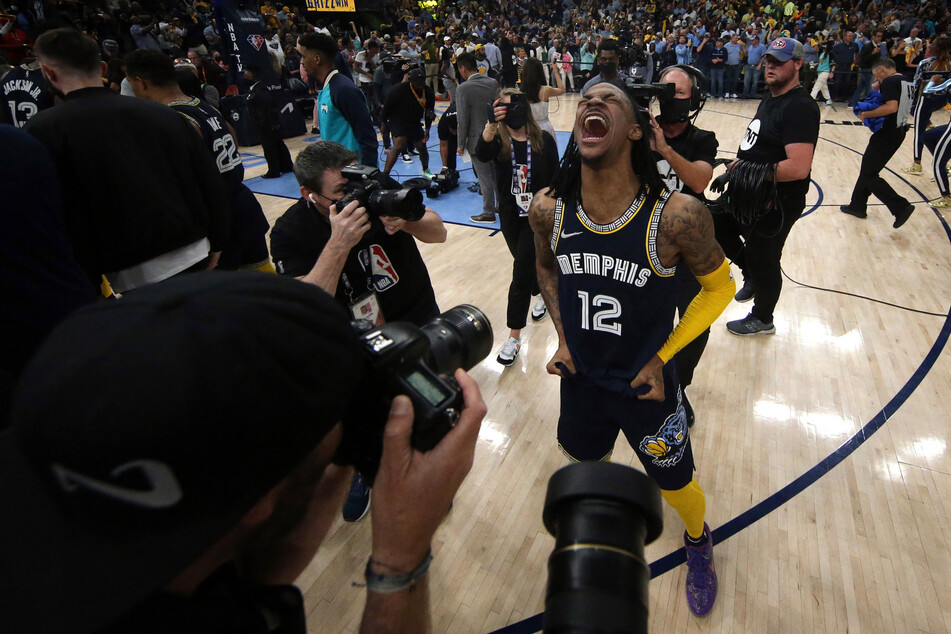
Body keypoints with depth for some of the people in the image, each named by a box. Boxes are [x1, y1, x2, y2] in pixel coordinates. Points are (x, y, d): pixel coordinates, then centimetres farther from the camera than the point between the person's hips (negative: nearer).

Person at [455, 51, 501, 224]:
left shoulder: (463, 89, -17)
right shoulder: (493, 83, 1)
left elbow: (463, 120, -15)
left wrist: (461, 145, -6)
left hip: (477, 141, -6)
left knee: (485, 179, 3)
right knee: (497, 175, 18)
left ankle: (488, 213, 13)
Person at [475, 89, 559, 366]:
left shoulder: (544, 140, -7)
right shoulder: (498, 140, -7)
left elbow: (555, 179, -2)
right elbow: (482, 154, -31)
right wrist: (492, 124, -48)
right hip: (509, 216, 3)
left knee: (521, 270, -10)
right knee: (526, 265, 20)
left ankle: (514, 335, -3)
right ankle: (542, 293, 53)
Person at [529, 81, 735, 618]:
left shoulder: (678, 216, -26)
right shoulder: (548, 209, -16)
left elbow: (720, 286, -8)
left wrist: (663, 357, -11)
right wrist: (563, 339, -1)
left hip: (647, 386, -3)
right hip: (580, 378, 3)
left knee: (676, 487, 18)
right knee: (586, 465, 27)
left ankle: (698, 541, 56)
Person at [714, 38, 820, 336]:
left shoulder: (800, 107, -22)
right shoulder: (769, 100, 9)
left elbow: (798, 167, -31)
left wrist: (756, 172, -26)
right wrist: (738, 164, 6)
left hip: (778, 204, -10)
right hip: (751, 194, 10)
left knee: (761, 259, 6)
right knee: (718, 226, 24)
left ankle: (762, 320, 30)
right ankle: (752, 276, 40)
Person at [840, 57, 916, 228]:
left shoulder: (890, 81, -15)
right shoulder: (907, 82, 15)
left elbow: (891, 107, -28)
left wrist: (867, 114, -17)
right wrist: (880, 89, 14)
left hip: (887, 135, -10)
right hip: (899, 132, 10)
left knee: (869, 175, -5)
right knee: (868, 169, 19)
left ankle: (901, 207, -7)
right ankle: (857, 206, 28)